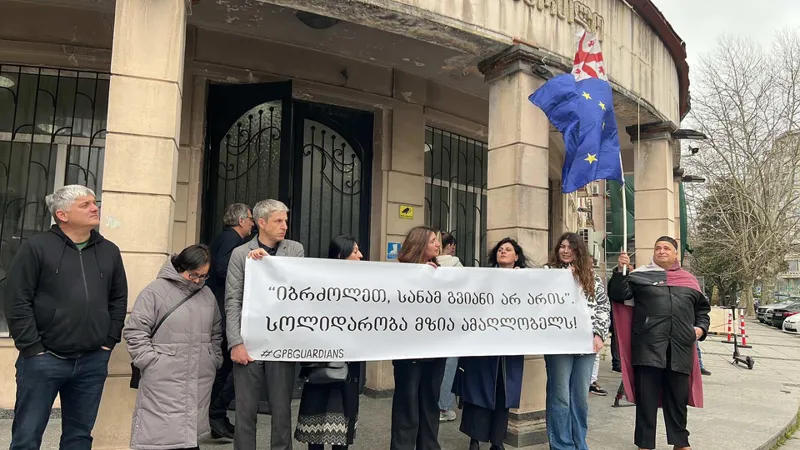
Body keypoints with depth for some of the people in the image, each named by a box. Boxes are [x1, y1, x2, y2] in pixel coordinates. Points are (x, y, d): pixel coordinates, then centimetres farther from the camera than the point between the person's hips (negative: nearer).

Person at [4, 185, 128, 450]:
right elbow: (17, 301, -7)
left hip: (93, 361, 4)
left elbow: (119, 300, 13)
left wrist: (109, 342, 7)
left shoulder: (109, 251, 9)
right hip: (43, 360, -3)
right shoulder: (36, 247, -4)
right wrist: (32, 348, -10)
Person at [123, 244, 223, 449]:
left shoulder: (207, 295, 14)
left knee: (192, 431, 9)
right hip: (163, 382, -5)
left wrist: (214, 361, 15)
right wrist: (151, 361, -11)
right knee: (161, 432, -5)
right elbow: (134, 331, -6)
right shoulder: (155, 291, -5)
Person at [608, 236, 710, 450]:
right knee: (647, 398, 1)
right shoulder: (640, 275, 7)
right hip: (648, 347, -3)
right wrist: (620, 271, -14)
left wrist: (701, 327, 9)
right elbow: (618, 295, -2)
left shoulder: (689, 280, 18)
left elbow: (703, 308, 26)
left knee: (678, 398, 13)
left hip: (681, 349, 3)